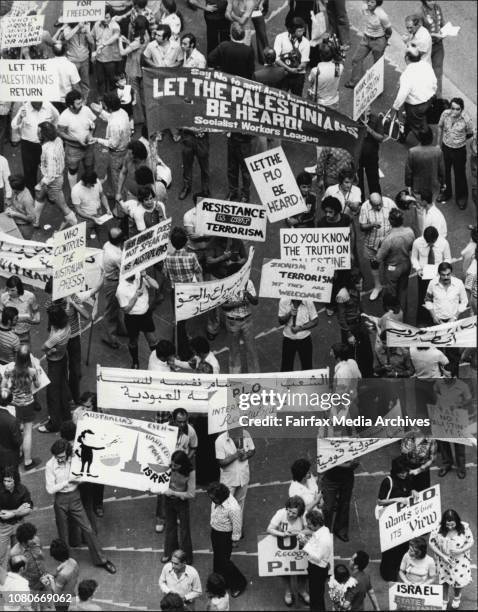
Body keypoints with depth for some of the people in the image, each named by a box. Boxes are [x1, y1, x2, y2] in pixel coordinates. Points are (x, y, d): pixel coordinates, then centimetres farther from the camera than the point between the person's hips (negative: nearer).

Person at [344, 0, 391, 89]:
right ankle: (355, 81, 21)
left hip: (378, 41, -6)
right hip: (366, 38, 6)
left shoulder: (382, 15, -29)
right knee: (356, 59, 8)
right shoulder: (366, 10, -12)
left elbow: (389, 31, -13)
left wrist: (385, 41, 3)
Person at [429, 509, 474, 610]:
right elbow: (431, 543, -13)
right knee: (444, 581, 17)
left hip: (460, 560, 0)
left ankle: (457, 597, 47)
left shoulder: (464, 528, -23)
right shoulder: (438, 529, -24)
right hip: (444, 560, 0)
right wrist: (442, 555, -21)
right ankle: (445, 600, 45)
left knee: (459, 580, 12)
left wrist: (460, 550, -27)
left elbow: (471, 542, -11)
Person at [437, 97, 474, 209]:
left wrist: (460, 140, 2)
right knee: (445, 172, 21)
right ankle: (446, 192, 47)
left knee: (460, 174, 14)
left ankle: (461, 197, 37)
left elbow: (470, 134, -6)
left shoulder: (466, 120, -26)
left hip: (459, 150, -3)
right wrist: (439, 143, 8)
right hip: (445, 148, 3)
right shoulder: (445, 114, -19)